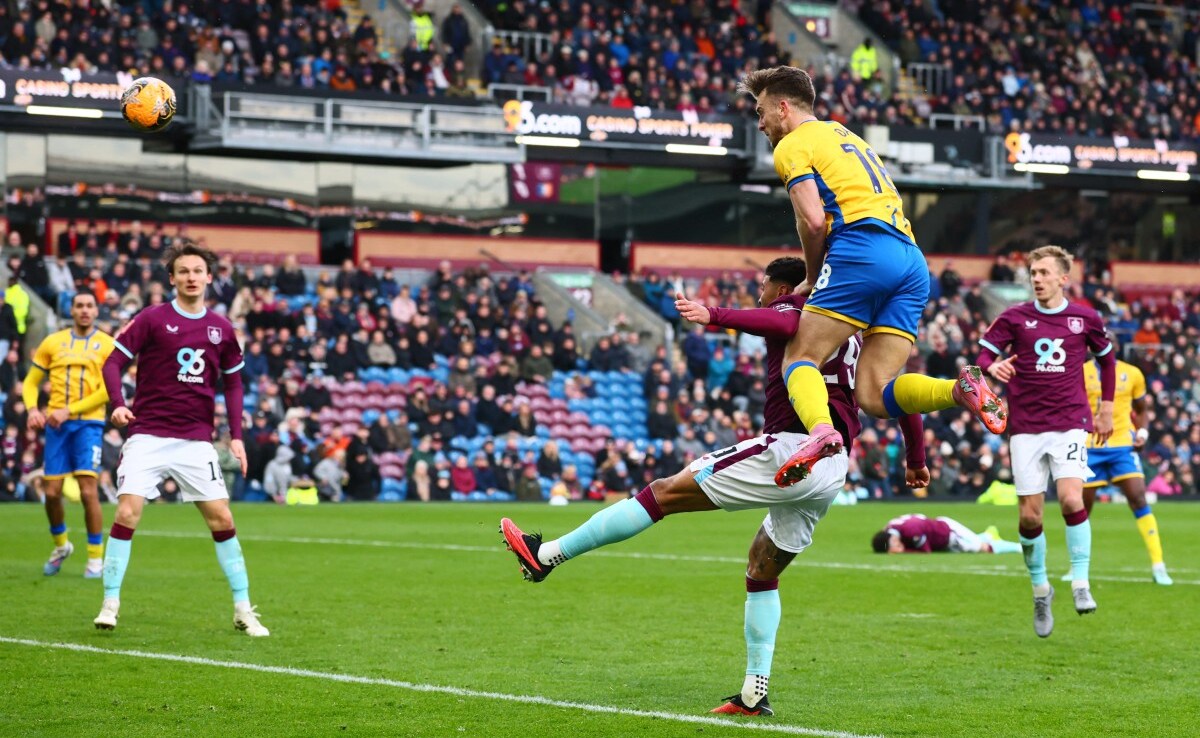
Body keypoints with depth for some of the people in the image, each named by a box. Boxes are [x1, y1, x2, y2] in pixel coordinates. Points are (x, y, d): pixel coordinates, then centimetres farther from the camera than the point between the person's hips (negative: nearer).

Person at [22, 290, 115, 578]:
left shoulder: (107, 345, 2)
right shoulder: (53, 342, 10)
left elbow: (108, 390, -7)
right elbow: (31, 381, 14)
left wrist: (69, 410, -13)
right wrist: (33, 409, -7)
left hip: (88, 423, -3)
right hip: (56, 425, 3)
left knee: (88, 491, -11)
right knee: (52, 492, 2)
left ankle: (96, 558, 2)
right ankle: (61, 546, 28)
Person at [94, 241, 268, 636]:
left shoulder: (222, 329, 8)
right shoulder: (152, 319, -2)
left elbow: (233, 382, 16)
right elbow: (113, 361, -4)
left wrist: (236, 435, 6)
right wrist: (118, 404, -21)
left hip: (196, 440, 3)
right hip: (148, 435, -2)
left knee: (221, 518, 0)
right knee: (127, 512, -13)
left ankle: (243, 609, 10)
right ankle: (110, 603, 0)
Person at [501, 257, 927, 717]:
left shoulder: (791, 307, 4)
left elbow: (780, 322, -23)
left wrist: (716, 315, -38)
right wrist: (916, 461, 36)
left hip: (790, 450, -8)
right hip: (832, 472, 8)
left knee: (665, 493, -4)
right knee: (763, 571, 22)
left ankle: (546, 555, -4)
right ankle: (755, 694, 16)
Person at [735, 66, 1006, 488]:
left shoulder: (792, 145, 7)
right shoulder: (846, 136, 34)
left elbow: (813, 221, -8)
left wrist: (812, 278, 9)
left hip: (863, 252, -8)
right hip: (912, 262, 8)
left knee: (800, 359, -4)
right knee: (873, 397, 1)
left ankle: (821, 432, -35)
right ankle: (962, 389, -23)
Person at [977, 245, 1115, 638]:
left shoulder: (1085, 319, 3)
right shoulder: (1014, 318, 2)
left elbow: (1106, 357, 19)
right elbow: (985, 353, 2)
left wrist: (1106, 407, 17)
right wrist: (993, 367, -22)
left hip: (1070, 422, -1)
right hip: (1026, 425, 1)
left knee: (1071, 499, -21)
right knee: (1030, 516, -1)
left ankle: (1080, 586, -9)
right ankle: (1040, 591, 19)